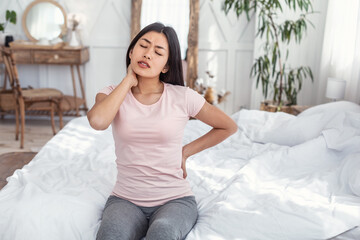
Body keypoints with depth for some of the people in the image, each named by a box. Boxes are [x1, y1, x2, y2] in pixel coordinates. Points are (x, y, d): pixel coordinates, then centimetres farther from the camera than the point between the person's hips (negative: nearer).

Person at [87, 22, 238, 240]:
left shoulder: (182, 97, -4)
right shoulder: (112, 94, 1)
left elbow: (229, 127, 9)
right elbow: (98, 121, -24)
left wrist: (185, 152, 4)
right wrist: (129, 80, -11)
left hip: (175, 199, 0)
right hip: (126, 199, 1)